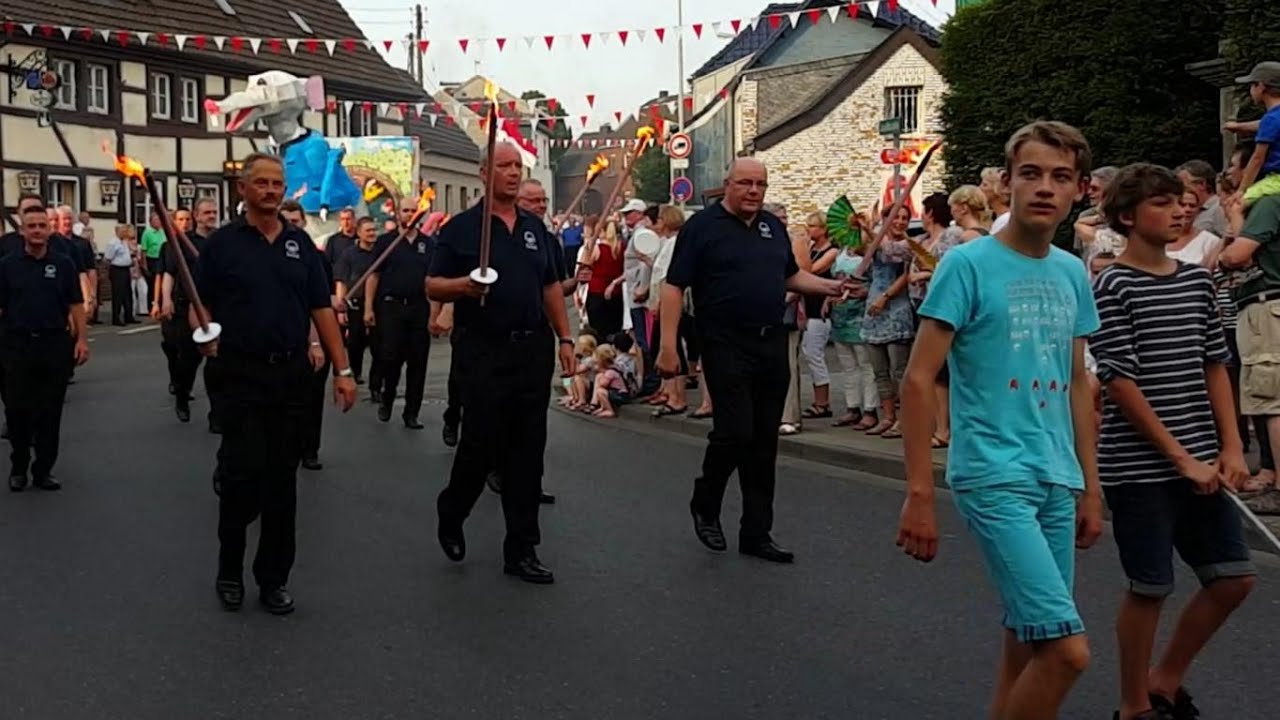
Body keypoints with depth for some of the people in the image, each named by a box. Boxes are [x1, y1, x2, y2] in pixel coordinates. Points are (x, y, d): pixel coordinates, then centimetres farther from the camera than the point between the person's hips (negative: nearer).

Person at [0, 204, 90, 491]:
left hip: (55, 343, 0)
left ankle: (43, 470, 16)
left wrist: (82, 339, -5)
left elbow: (76, 305, 3)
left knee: (50, 411, 6)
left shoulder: (63, 264, 4)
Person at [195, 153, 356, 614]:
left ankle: (274, 577, 19)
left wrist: (342, 370, 2)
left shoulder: (300, 243, 9)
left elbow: (322, 309, 8)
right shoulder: (222, 243, 0)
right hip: (241, 374, -3)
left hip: (292, 373, 3)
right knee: (242, 472, -3)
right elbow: (199, 306, 1)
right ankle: (229, 569, 20)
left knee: (282, 477, 7)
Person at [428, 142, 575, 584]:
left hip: (533, 349, 5)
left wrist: (565, 338, 11)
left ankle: (521, 550, 14)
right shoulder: (461, 228, 0)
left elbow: (552, 287, 18)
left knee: (527, 453, 5)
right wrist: (463, 285, -22)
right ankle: (450, 515, 27)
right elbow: (433, 286, -1)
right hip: (483, 352, -4)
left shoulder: (536, 229, 14)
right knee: (481, 444, -3)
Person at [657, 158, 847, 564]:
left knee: (765, 442, 8)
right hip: (727, 346, -6)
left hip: (772, 345, 6)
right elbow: (674, 286, -8)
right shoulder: (702, 226, -5)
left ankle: (757, 533, 18)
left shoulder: (773, 226, 13)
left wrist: (830, 287, 5)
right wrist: (668, 345, -16)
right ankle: (705, 505, 18)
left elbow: (791, 275, 23)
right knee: (735, 431, -10)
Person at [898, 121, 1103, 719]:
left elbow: (1076, 383, 18)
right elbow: (919, 381, -10)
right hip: (994, 477, -6)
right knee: (1066, 649, -11)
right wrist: (919, 494, -13)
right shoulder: (968, 264, -9)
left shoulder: (1073, 274, 10)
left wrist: (1089, 486, 16)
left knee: (1028, 642, 13)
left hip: (1057, 481, 7)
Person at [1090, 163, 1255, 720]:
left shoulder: (1198, 279, 9)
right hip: (1140, 466, -7)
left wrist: (1231, 448, 3)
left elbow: (1215, 366, 12)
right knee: (1150, 587, 2)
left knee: (1233, 578, 10)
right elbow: (1120, 384, -15)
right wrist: (1181, 458, -14)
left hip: (1201, 463, 7)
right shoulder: (1112, 287, -11)